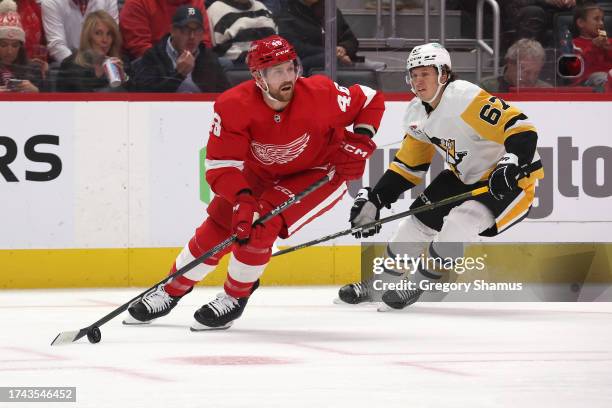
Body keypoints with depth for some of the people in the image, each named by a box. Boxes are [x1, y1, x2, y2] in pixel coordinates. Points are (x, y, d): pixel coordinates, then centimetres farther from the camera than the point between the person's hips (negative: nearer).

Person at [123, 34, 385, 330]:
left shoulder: (319, 94, -29)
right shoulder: (233, 106, -28)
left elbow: (371, 101, -12)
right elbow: (220, 164, -27)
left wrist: (360, 142, -24)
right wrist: (242, 197, -43)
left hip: (318, 173, -3)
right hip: (260, 171, 3)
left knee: (262, 224, -24)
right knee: (217, 228, 1)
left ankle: (235, 298, -1)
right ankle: (172, 291, 26)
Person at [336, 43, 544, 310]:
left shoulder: (465, 98, -27)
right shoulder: (417, 113, 0)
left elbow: (520, 127, -32)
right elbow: (408, 165, 10)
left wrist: (512, 163, -46)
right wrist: (374, 198, 4)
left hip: (514, 176, -9)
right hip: (465, 176, 9)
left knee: (461, 221, -27)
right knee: (421, 218, 6)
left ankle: (418, 282, -9)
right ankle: (379, 283, 23)